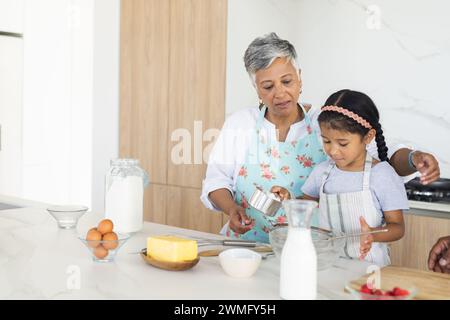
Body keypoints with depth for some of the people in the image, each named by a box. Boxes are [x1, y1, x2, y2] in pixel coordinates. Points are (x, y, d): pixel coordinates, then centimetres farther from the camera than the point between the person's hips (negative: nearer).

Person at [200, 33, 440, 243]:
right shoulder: (239, 123, 5)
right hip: (247, 245, 1)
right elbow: (216, 180, 7)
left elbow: (383, 156, -4)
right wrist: (232, 209, -12)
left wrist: (413, 159, -25)